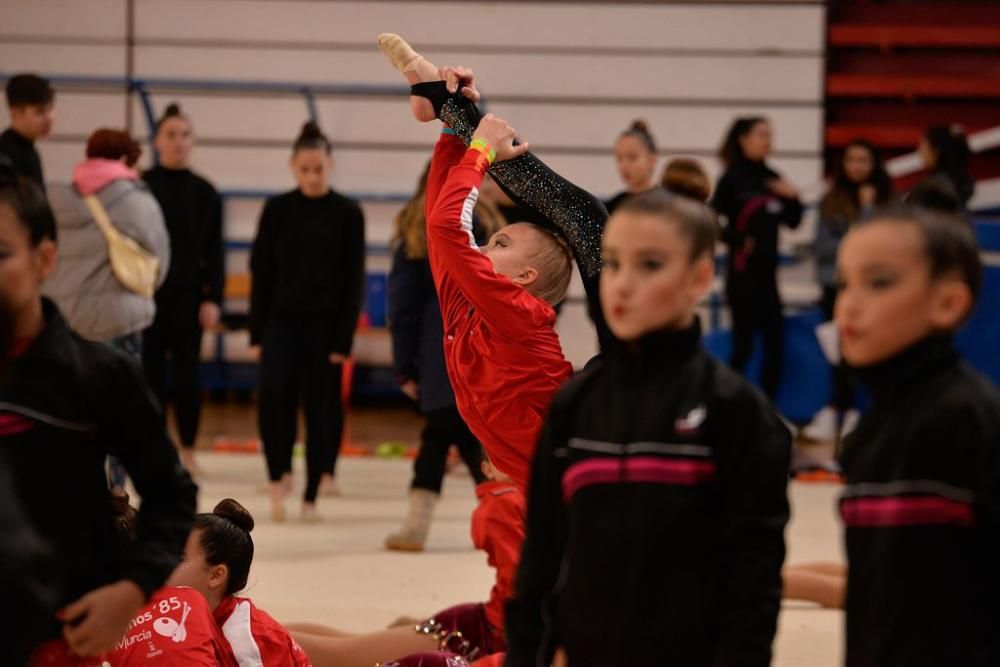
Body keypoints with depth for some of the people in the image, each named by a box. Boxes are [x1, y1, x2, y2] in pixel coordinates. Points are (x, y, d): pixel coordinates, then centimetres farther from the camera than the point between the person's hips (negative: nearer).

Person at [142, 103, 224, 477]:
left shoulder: (204, 192, 4)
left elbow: (213, 251, 4)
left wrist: (213, 299, -3)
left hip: (189, 294, 1)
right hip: (148, 292, -1)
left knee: (187, 375, 2)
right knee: (150, 372, 2)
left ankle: (187, 451, 12)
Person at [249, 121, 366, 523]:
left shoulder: (347, 214, -2)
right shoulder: (277, 210, 2)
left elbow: (353, 281, -1)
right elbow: (261, 273, 5)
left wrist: (344, 339, -7)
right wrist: (257, 332, 0)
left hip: (324, 323, -1)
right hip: (282, 318, 1)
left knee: (321, 407, 2)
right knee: (273, 393, -20)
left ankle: (311, 496, 12)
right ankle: (280, 473, -5)